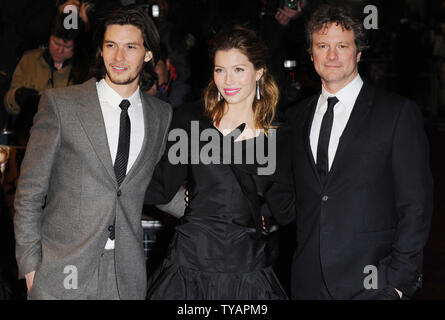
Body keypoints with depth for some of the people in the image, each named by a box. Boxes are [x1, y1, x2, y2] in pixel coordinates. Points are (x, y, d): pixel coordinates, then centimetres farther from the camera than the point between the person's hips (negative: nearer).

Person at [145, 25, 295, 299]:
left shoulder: (278, 136, 4)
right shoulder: (190, 120, 3)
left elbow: (286, 213, -1)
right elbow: (162, 190, 1)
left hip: (247, 269, 1)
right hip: (189, 263, 0)